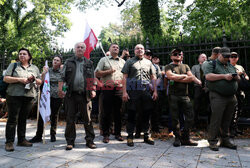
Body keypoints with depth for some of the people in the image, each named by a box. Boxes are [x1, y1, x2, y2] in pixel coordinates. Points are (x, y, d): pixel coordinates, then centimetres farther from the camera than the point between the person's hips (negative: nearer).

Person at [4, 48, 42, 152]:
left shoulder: (34, 68, 17)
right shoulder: (13, 65, 9)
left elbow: (40, 82, 16)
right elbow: (6, 78, 0)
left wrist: (34, 79, -6)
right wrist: (19, 79, -13)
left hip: (29, 96, 3)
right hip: (14, 95, -3)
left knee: (23, 119, 9)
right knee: (13, 119, -3)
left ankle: (21, 140, 17)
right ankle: (9, 142, 2)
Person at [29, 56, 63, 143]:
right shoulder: (48, 70, 7)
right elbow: (42, 81, -1)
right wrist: (43, 73, -14)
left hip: (57, 97, 0)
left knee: (54, 116, 7)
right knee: (41, 115, -4)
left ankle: (53, 135, 21)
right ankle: (38, 136, 4)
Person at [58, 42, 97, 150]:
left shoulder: (89, 63, 15)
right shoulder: (68, 62, 14)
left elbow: (93, 79, 13)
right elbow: (62, 77, 9)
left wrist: (93, 90, 0)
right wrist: (60, 89, -3)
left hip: (84, 95, 0)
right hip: (71, 95, 0)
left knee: (87, 118, 1)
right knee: (70, 119, 5)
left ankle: (90, 140, 13)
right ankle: (70, 141, 17)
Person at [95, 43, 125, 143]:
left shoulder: (123, 61, 19)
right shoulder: (104, 60, 11)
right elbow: (97, 73, 4)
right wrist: (108, 71, -7)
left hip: (119, 89, 3)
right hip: (107, 89, -2)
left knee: (118, 112, 6)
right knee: (107, 112, 0)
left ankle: (118, 133, 17)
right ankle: (106, 134, 10)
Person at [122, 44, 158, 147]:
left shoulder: (148, 62, 17)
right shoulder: (129, 62, 8)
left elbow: (153, 77, 16)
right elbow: (125, 77, 1)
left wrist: (155, 91, 6)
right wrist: (124, 92, -8)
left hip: (146, 91, 3)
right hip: (133, 92, -3)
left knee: (146, 113, 9)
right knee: (132, 114, 1)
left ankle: (146, 135, 22)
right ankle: (130, 136, 12)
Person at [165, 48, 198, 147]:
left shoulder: (186, 66, 19)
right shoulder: (168, 67, 9)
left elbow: (192, 78, 4)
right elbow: (171, 76, -11)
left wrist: (177, 79, -6)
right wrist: (184, 76, -1)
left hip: (185, 95, 3)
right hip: (173, 95, -3)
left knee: (190, 116, -1)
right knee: (175, 118, 0)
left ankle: (185, 138, 9)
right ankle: (177, 138, 12)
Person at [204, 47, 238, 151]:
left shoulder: (231, 66, 22)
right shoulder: (212, 64, 2)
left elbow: (238, 77, 27)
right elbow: (208, 76, -14)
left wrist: (236, 77, 2)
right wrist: (224, 76, -15)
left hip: (231, 97, 6)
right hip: (218, 97, -6)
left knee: (227, 120, 11)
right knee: (216, 119, -6)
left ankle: (225, 140, 21)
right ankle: (212, 141, 2)